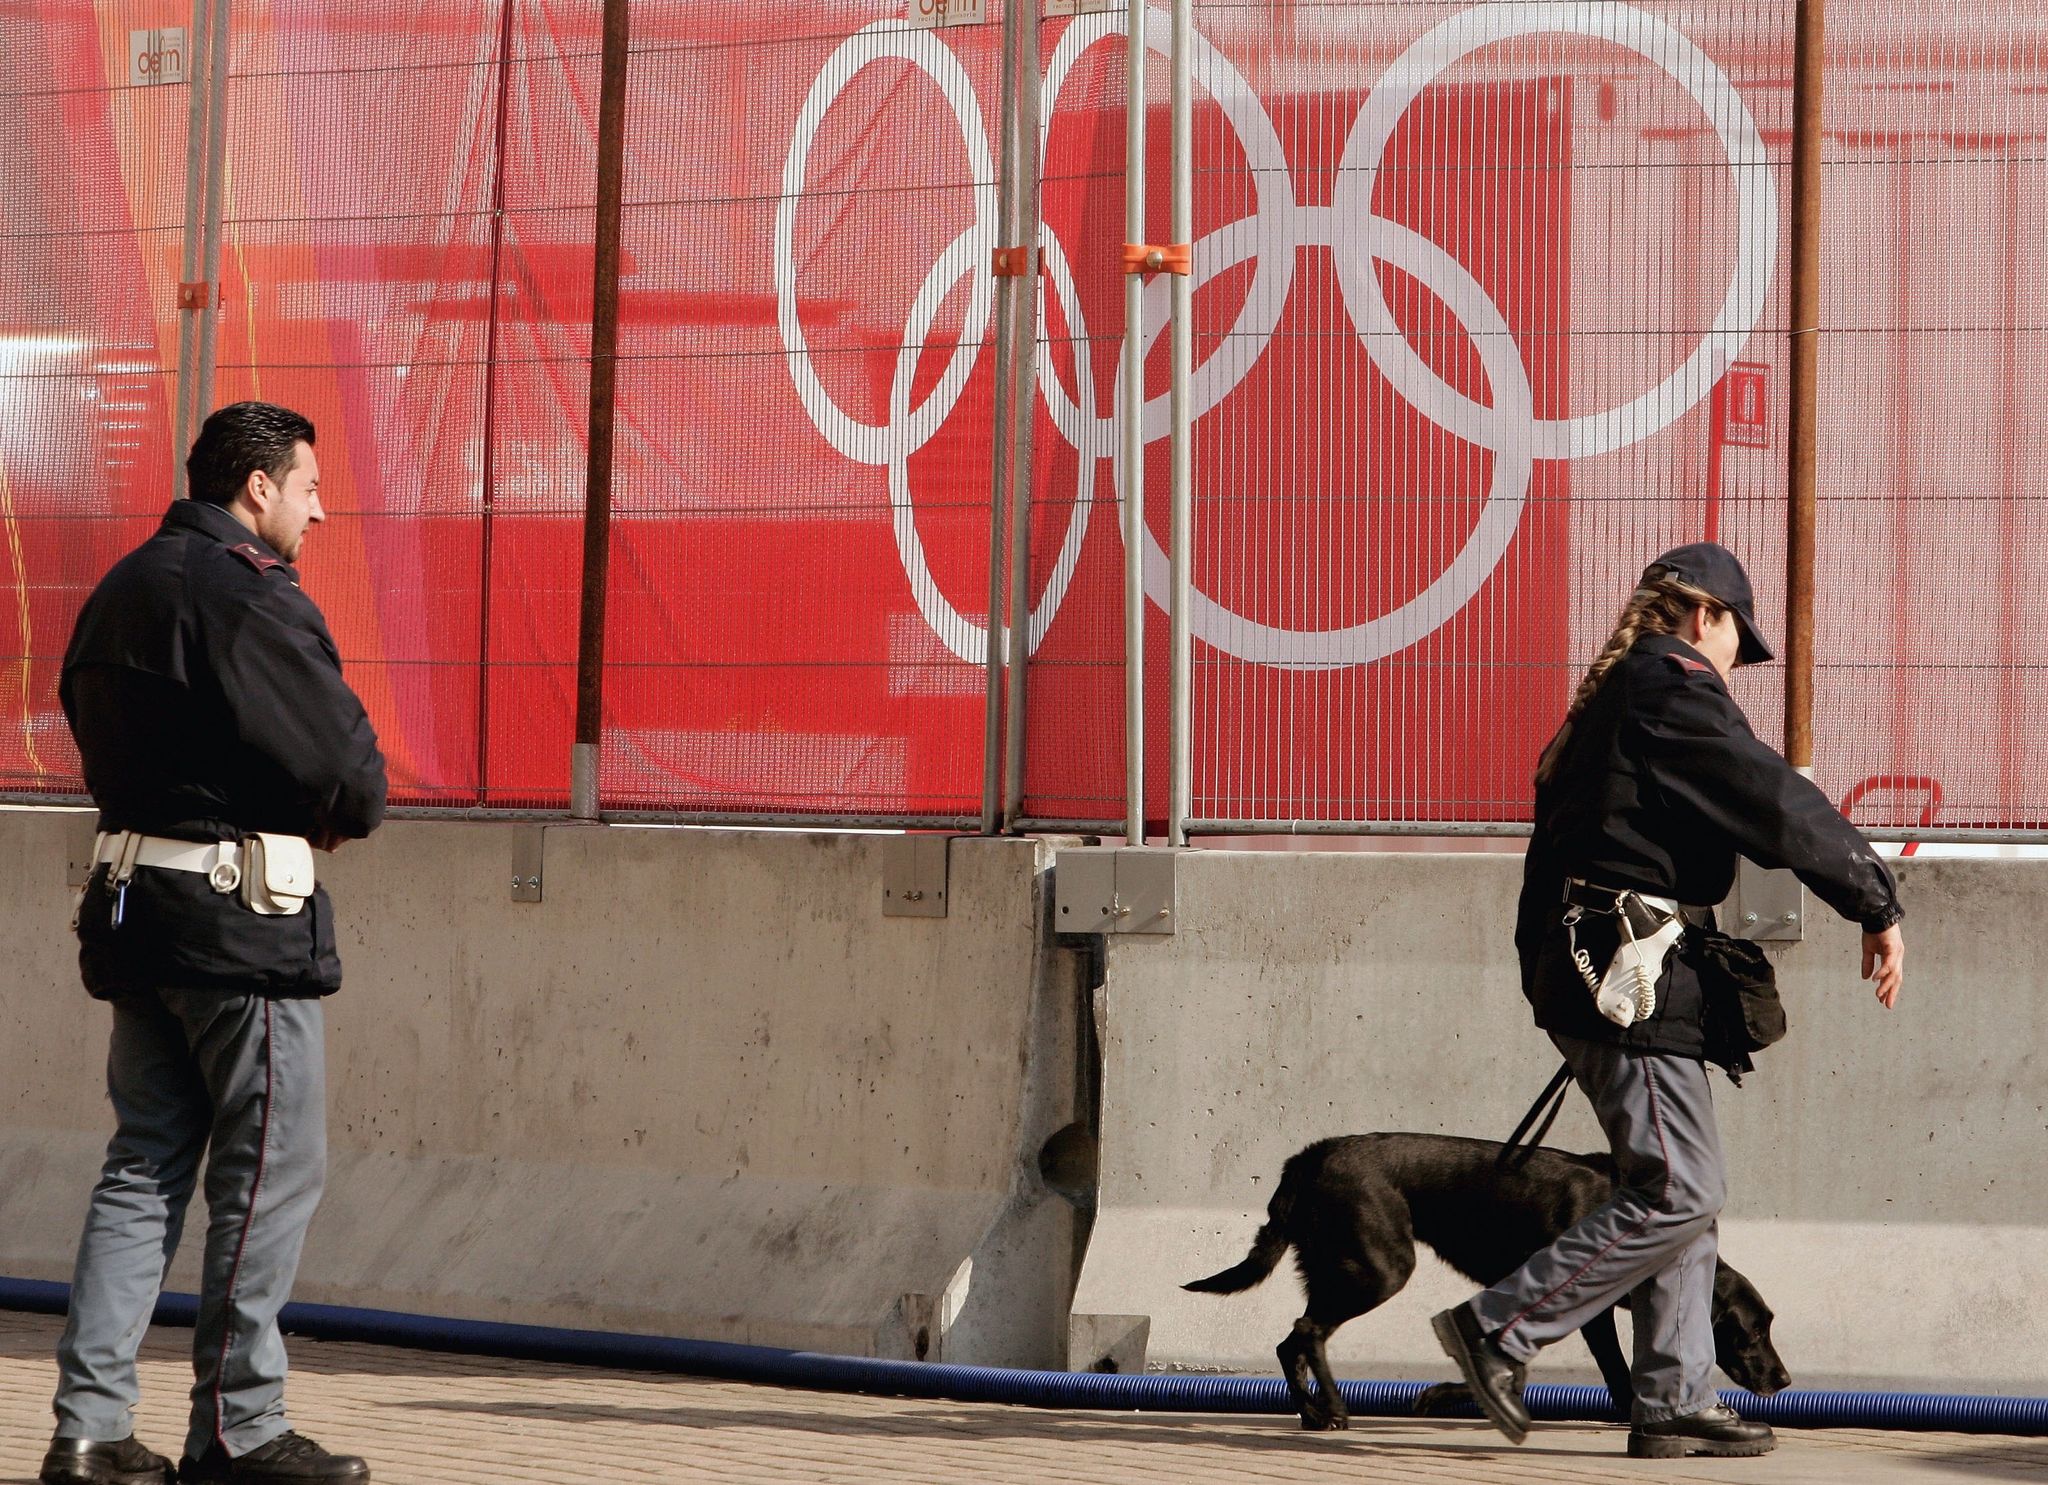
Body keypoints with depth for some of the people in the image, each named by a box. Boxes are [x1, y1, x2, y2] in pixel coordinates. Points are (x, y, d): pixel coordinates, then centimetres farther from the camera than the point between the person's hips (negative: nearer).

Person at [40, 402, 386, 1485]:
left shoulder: (119, 591, 15)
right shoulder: (251, 598, -14)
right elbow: (349, 775, -16)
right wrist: (343, 813, 6)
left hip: (133, 902, 9)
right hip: (243, 915, -9)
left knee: (146, 1162, 11)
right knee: (270, 1170, 0)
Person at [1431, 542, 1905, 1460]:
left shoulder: (1606, 700, 22)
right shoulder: (1676, 686, -8)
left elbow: (1548, 865, 22)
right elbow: (1780, 806, -13)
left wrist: (1547, 975, 22)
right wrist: (1878, 908, -7)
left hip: (1579, 963, 10)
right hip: (1629, 970, -10)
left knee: (1681, 1194, 9)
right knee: (1676, 1195, -10)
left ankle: (1673, 1403, 7)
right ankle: (1498, 1330, -9)